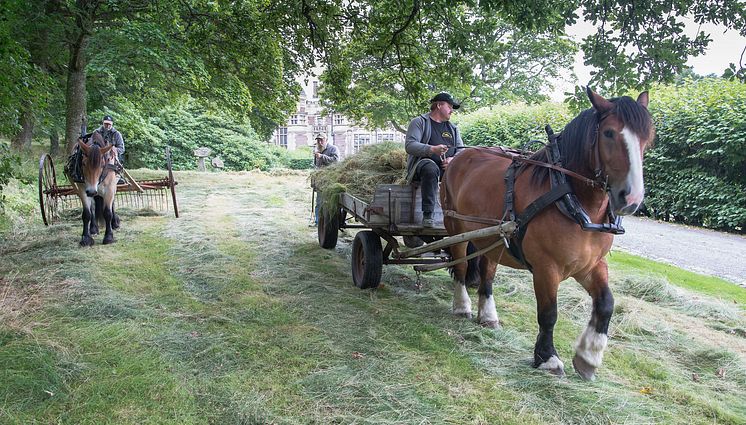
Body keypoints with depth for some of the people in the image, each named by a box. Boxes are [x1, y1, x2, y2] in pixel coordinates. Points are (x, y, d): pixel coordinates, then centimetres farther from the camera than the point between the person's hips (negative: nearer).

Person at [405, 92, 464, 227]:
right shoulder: (419, 122, 6)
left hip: (448, 167, 5)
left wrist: (453, 159, -8)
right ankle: (427, 215, -40)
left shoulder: (453, 127, 25)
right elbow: (409, 145, -8)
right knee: (431, 168, -40)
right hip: (423, 162, -5)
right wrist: (432, 149, -24)